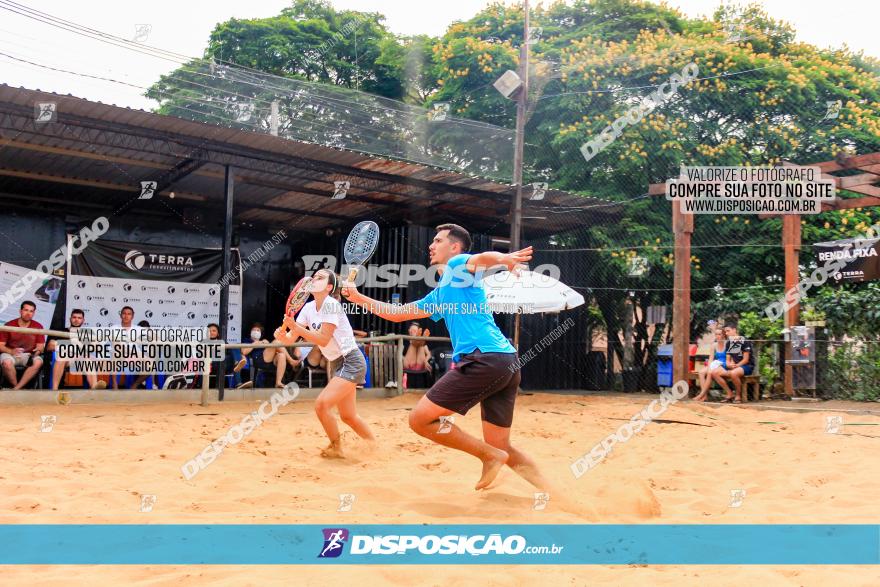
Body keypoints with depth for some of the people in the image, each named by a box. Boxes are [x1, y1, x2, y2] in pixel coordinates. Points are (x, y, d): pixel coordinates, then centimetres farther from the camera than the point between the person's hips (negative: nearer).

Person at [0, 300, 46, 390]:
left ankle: (16, 389, -28)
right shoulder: (9, 325, -3)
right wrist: (11, 351, -23)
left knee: (38, 362, -32)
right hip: (10, 354, -1)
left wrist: (38, 350, -22)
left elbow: (40, 346, 3)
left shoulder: (38, 327, 1)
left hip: (29, 355, 1)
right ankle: (17, 387, -16)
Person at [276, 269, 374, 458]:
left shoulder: (331, 304, -18)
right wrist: (282, 335, -22)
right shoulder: (309, 307, 5)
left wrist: (296, 327, -28)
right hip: (337, 364, 9)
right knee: (348, 416, 14)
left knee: (322, 404, -19)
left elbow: (323, 339, -23)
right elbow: (291, 339, 0)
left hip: (351, 362, -9)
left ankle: (336, 448, 1)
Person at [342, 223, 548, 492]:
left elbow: (482, 258, -19)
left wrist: (504, 258, -42)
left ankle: (489, 455, -1)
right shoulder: (440, 295, 31)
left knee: (420, 419, -3)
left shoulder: (457, 266, 6)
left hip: (484, 359, -9)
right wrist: (359, 298, 35)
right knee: (503, 449, 11)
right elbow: (398, 313, 41)